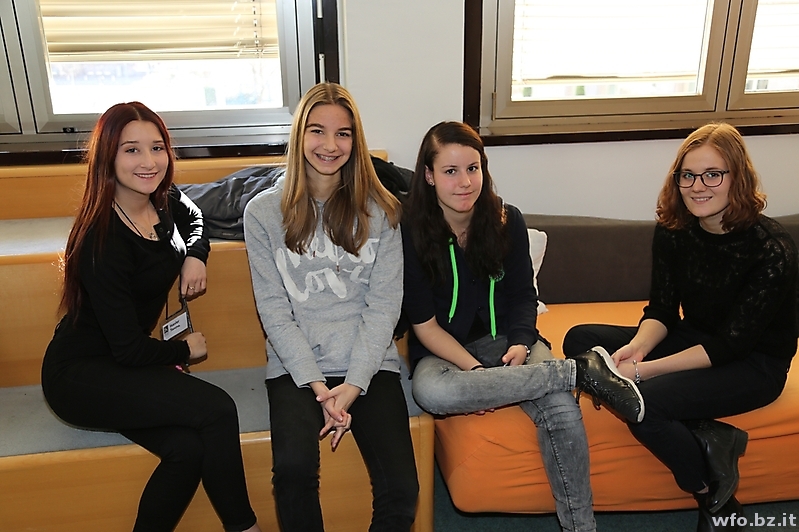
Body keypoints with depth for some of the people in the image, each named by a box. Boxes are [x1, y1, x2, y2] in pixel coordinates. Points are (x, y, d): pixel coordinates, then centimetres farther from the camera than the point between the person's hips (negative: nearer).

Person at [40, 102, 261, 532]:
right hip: (80, 375, -7)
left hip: (126, 365, 7)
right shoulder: (103, 241, -25)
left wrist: (195, 256, 0)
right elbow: (128, 349, -23)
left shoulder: (162, 200, -3)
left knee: (188, 447, -22)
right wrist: (185, 350, -5)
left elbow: (193, 218, 22)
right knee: (216, 409, -24)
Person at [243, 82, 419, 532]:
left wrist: (353, 385, -11)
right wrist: (315, 384, -11)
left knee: (401, 491, -18)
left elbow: (384, 304, -1)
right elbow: (274, 309, -1)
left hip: (369, 364, 1)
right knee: (294, 467, -28)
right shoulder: (264, 213, 3)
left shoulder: (380, 211, 5)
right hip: (296, 367, 0)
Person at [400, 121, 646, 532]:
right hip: (443, 350, -1)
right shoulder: (411, 232, -11)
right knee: (431, 392, -38)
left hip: (505, 338, 2)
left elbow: (523, 296, 6)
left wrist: (520, 343, -14)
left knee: (561, 409, -29)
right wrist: (474, 370, -21)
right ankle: (579, 371, -27)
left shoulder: (507, 221, -2)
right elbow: (424, 323, -9)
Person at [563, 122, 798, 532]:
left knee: (646, 401, -31)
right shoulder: (673, 230, -6)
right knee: (580, 340, -9)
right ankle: (705, 439, -13)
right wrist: (637, 347, -24)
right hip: (693, 338, 7)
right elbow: (662, 310, -2)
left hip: (754, 364, -7)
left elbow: (732, 344, -23)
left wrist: (644, 370, -29)